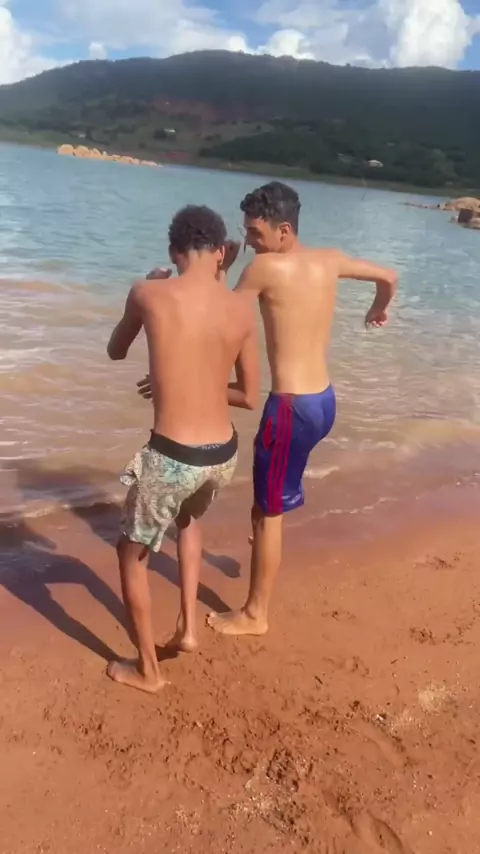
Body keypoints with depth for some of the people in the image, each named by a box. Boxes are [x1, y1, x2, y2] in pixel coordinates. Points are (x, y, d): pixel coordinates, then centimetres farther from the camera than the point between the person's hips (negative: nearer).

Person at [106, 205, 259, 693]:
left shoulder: (149, 294, -9)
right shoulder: (242, 309, -1)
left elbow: (116, 352, 12)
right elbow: (249, 396, 7)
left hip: (171, 456, -4)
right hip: (223, 455, 4)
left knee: (131, 553, 22)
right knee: (189, 521, 37)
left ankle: (146, 669, 34)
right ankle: (188, 627, 36)